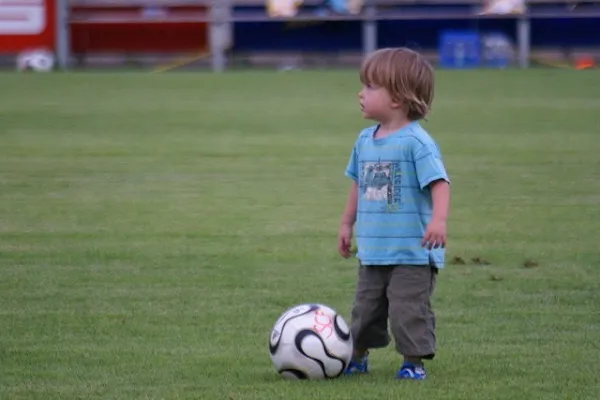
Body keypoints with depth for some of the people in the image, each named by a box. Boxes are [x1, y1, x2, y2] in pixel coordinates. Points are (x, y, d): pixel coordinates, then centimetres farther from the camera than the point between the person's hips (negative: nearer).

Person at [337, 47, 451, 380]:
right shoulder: (365, 140, 9)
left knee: (408, 310, -5)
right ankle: (357, 358, 30)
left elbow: (439, 183, -21)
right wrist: (347, 223, 23)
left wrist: (438, 219, -34)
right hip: (372, 251, 7)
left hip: (412, 253, -7)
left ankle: (414, 362, 7)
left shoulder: (416, 142, -15)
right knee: (365, 308, 16)